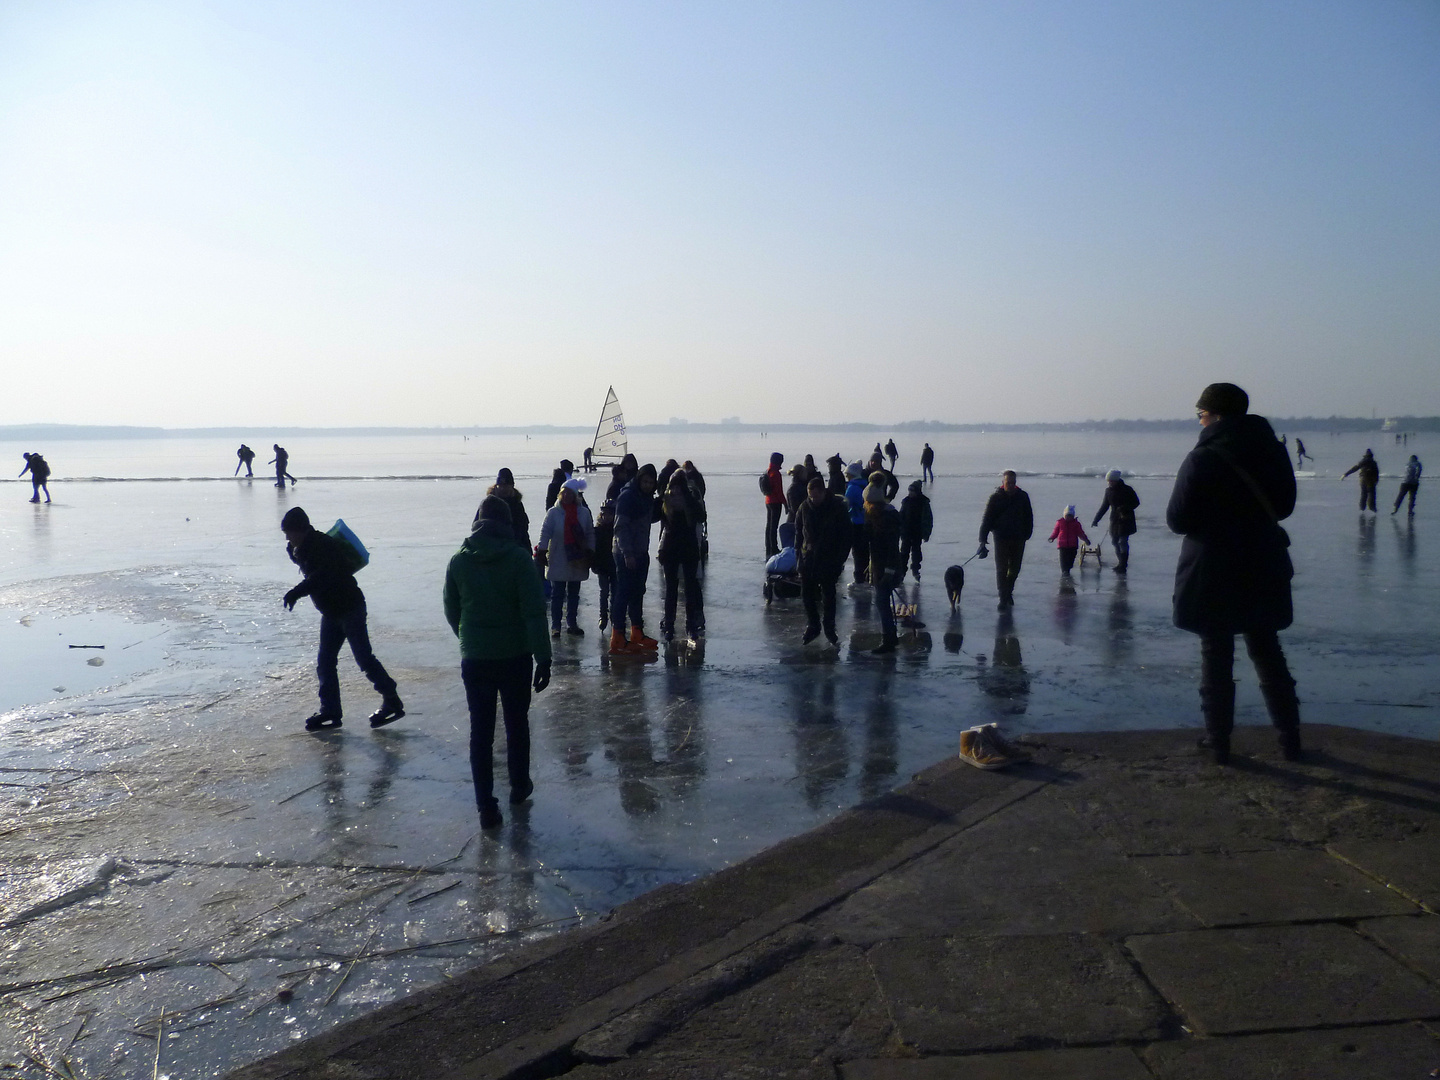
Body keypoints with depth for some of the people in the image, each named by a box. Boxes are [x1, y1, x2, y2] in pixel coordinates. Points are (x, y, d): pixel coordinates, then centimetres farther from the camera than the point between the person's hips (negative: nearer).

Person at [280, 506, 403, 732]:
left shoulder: (324, 545, -20)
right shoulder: (300, 550, 9)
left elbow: (324, 576, -34)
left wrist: (297, 592, -40)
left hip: (350, 608, -9)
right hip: (331, 612, 9)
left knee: (364, 658, -8)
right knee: (324, 663, 6)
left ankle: (392, 703, 2)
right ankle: (330, 712, 13)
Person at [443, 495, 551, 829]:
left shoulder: (458, 561, -3)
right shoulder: (519, 558, -12)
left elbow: (451, 611, 7)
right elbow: (534, 612, -16)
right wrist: (543, 658, -13)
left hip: (474, 660, 2)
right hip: (515, 657, -1)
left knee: (480, 731, 7)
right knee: (517, 724, 18)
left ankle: (486, 807, 7)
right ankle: (519, 786, 33)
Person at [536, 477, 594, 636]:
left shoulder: (584, 513, 4)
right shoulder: (553, 512, -3)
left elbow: (590, 534, 9)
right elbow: (545, 532, -5)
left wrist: (589, 552, 3)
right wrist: (542, 551, -13)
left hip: (577, 561, 3)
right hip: (558, 561, -2)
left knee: (574, 594, 11)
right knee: (557, 594, 1)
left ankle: (572, 624, 22)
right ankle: (555, 626, 9)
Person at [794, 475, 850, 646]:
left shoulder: (838, 508, -12)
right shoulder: (805, 507, -2)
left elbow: (846, 536, -8)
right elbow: (798, 530, 11)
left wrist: (840, 559, -11)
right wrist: (798, 551, 3)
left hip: (829, 560, -3)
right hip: (809, 557, 3)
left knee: (828, 594, 6)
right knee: (807, 593, 5)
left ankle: (829, 628, 21)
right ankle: (812, 626, 21)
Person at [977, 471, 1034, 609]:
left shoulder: (1023, 496, 1)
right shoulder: (995, 497, -6)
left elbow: (1029, 518, 11)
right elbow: (987, 518, -7)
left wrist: (1027, 534, 5)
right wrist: (982, 540, -14)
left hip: (1018, 538, 3)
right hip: (1001, 538, -2)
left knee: (1015, 569, 12)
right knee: (1001, 569, -4)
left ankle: (1008, 592, 33)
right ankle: (1003, 598, 2)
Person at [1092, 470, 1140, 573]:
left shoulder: (1127, 490, -8)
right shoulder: (1109, 490, 6)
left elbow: (1136, 502, -3)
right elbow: (1104, 506, 14)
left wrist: (1124, 508, -20)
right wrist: (1096, 520, 11)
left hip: (1125, 520, -5)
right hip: (1114, 521, 5)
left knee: (1122, 542, -10)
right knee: (1115, 541, 7)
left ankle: (1123, 566, -5)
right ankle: (1121, 563, 21)